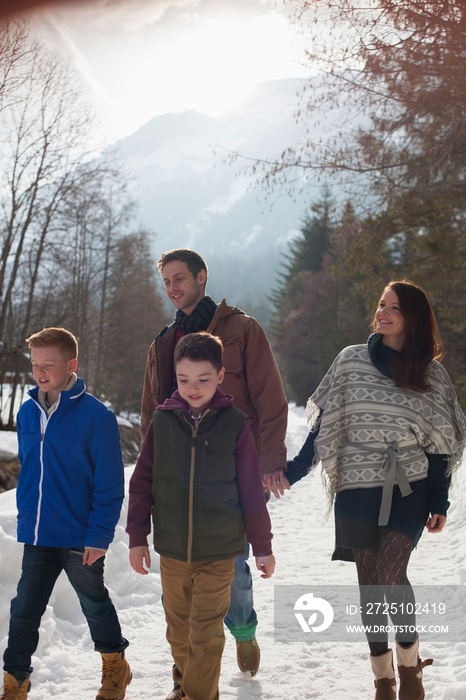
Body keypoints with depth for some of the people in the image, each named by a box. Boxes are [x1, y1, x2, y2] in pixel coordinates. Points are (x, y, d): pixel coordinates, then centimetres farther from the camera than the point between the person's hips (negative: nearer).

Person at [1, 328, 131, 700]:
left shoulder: (96, 415, -15)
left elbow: (110, 484, -13)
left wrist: (99, 535, -16)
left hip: (81, 538, -4)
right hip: (37, 536, 4)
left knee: (94, 602, 14)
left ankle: (115, 667, 36)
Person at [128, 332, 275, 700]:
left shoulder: (234, 423, -6)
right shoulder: (162, 420, -1)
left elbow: (252, 490, -1)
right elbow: (141, 483, 7)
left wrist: (263, 546, 4)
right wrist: (137, 537, 6)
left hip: (218, 552, -3)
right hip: (171, 549, 3)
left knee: (206, 632, -2)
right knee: (179, 627, 16)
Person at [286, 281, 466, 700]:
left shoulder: (432, 374, 2)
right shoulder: (352, 361, 2)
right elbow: (326, 424, 7)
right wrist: (295, 470, 3)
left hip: (408, 489, -2)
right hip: (357, 488, 2)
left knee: (391, 572, -15)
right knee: (370, 582, 6)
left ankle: (410, 663, 9)